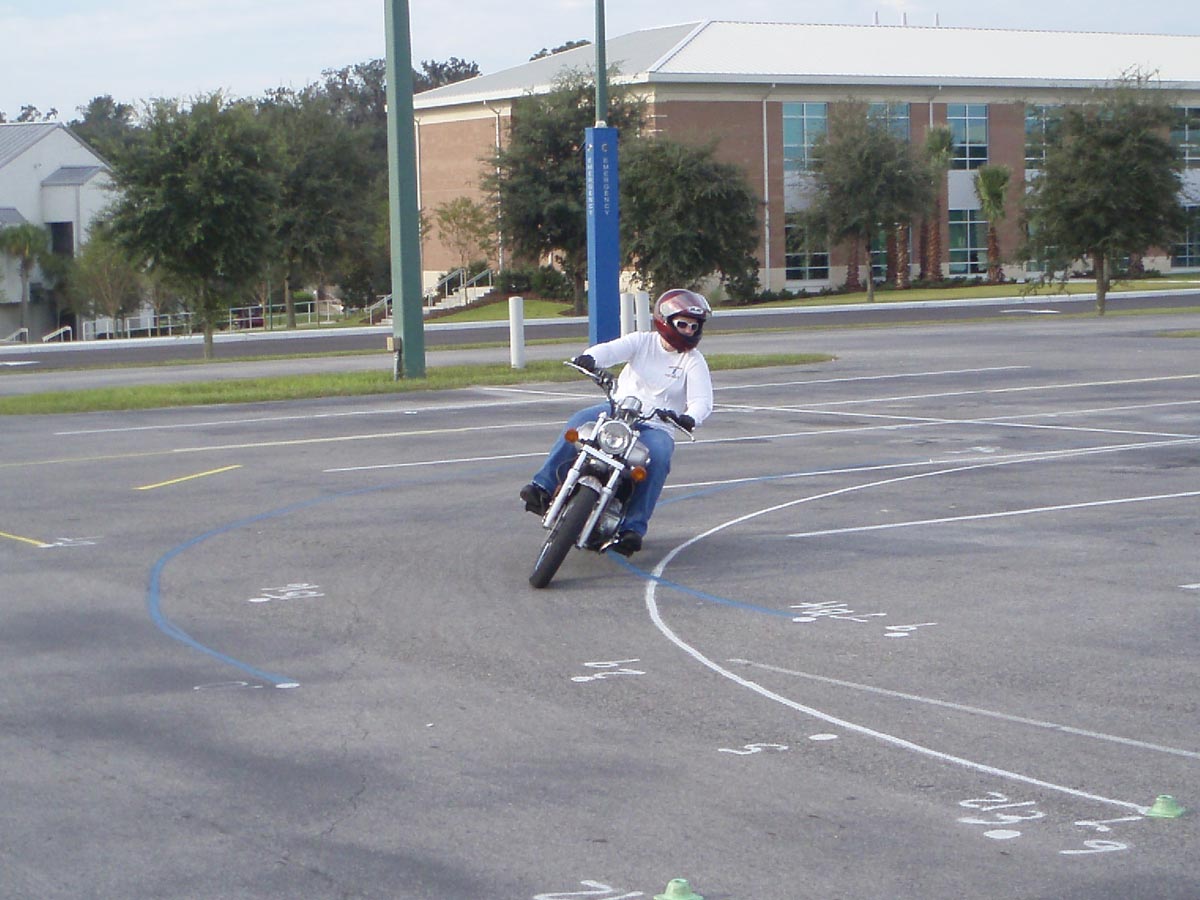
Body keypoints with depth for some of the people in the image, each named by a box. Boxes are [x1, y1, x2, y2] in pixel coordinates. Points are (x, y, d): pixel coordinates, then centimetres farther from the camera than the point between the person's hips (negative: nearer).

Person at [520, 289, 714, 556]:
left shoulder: (694, 361, 2)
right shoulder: (643, 341, 6)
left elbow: (702, 400, -11)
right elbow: (612, 350, -12)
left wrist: (690, 417, -35)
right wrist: (590, 357, -36)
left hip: (656, 426, -1)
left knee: (658, 456, -33)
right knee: (580, 422, -26)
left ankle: (633, 527, -31)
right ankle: (543, 487, -29)